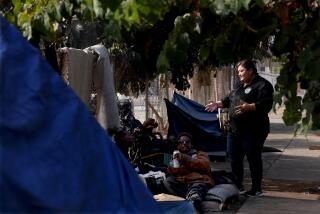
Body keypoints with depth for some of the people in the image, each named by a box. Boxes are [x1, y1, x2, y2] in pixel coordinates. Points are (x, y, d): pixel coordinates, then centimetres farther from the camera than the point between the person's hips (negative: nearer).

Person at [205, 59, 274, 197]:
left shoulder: (262, 85, -10)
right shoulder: (240, 85, 18)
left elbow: (266, 104, -23)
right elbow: (229, 99, 29)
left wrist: (249, 107, -35)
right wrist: (218, 104, 16)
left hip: (253, 131, -9)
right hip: (235, 129, 9)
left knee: (254, 160, 0)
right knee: (234, 159, 13)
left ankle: (256, 189, 11)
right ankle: (237, 186, 27)